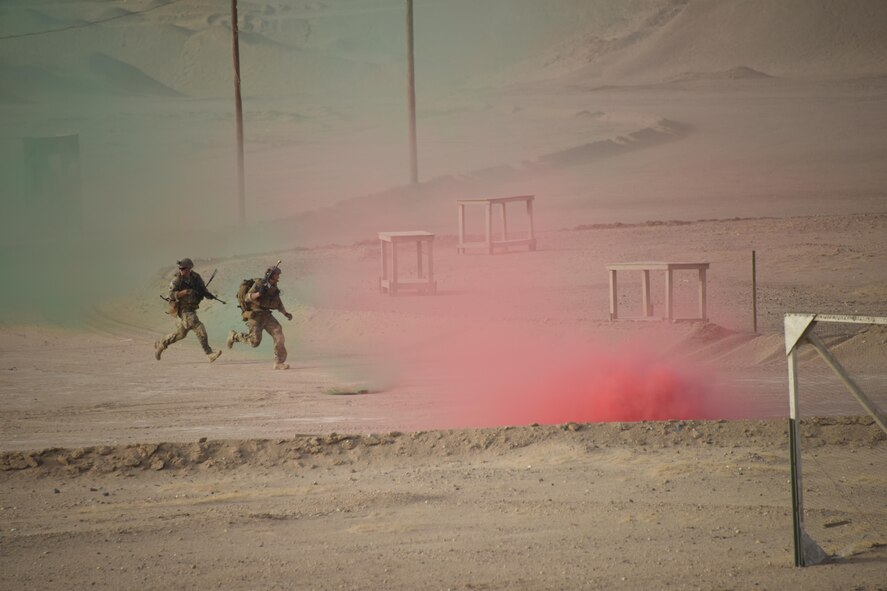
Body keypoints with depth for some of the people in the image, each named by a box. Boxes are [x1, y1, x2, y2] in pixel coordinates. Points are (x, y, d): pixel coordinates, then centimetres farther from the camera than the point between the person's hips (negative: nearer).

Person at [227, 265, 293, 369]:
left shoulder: (274, 288, 10)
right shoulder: (259, 284, -12)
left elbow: (279, 304, 23)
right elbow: (247, 297, -18)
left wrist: (286, 313, 9)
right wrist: (259, 293, -33)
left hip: (266, 316, 7)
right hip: (255, 316, -7)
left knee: (278, 334, -12)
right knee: (255, 341, -11)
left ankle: (279, 362, -9)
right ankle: (234, 336, 16)